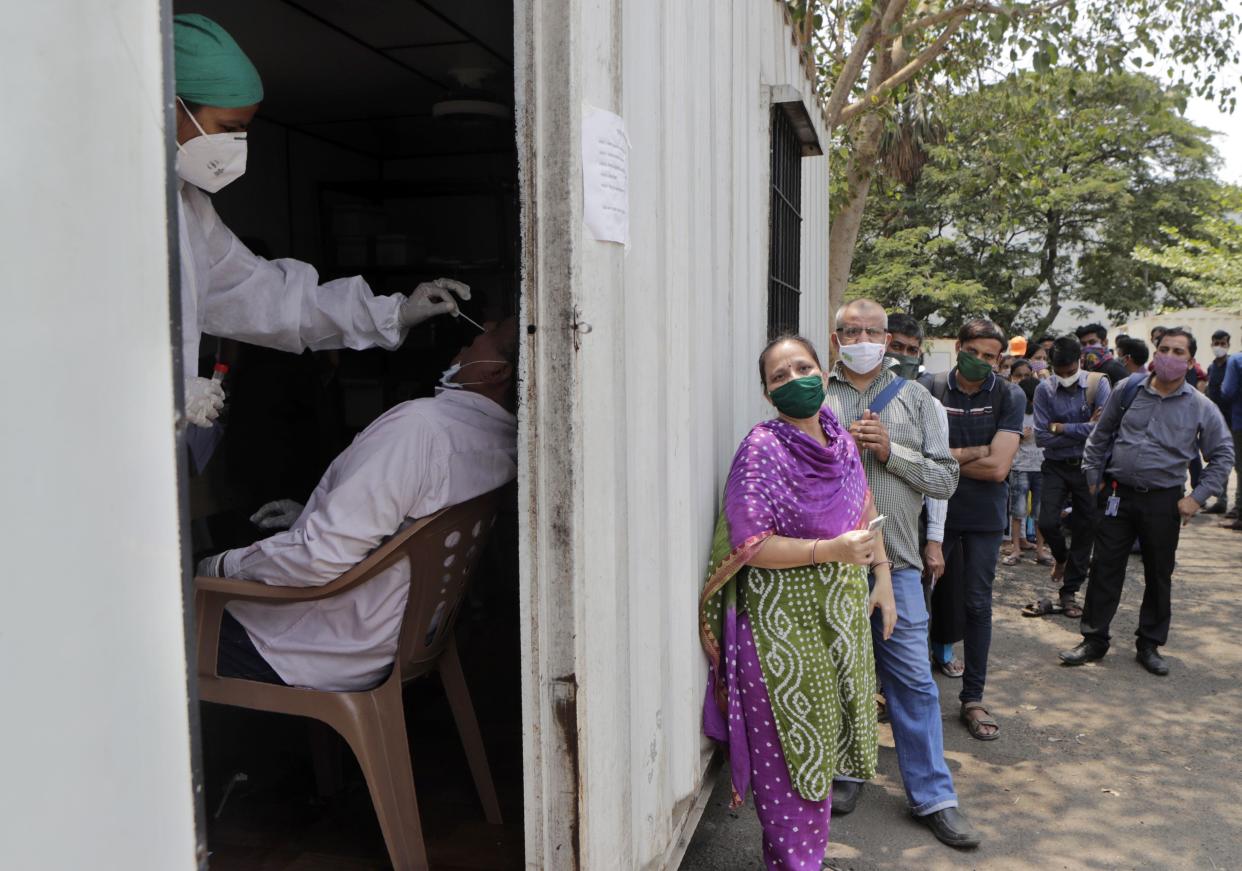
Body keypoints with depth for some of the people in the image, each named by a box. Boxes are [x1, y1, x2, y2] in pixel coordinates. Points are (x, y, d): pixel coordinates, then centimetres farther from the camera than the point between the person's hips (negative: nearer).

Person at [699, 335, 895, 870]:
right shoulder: (762, 447, -14)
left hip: (840, 618, 6)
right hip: (781, 624, -6)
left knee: (822, 746, 16)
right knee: (789, 754, 3)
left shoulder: (840, 440, 5)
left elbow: (865, 512, 18)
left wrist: (882, 577, 13)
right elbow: (749, 544, -18)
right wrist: (830, 550, -26)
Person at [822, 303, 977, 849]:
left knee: (913, 680, 4)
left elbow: (945, 479, 2)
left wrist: (892, 452, -10)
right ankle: (846, 772, 32)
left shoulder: (914, 398, 7)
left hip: (895, 562, 0)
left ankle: (933, 797, 17)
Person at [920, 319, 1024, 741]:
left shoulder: (1009, 397, -4)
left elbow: (998, 468, -12)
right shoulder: (930, 389, -4)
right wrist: (976, 452, -14)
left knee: (977, 604, 7)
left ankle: (973, 697, 19)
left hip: (984, 516, 0)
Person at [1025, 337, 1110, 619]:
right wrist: (1084, 430, -12)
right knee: (1047, 522, -13)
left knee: (1085, 529, 5)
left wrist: (1061, 428, -15)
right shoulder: (1045, 390, -5)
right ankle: (1062, 557, 23)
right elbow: (1042, 437, -11)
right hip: (1056, 466, 0)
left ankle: (1069, 593, 19)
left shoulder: (1098, 384, -7)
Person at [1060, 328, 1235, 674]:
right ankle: (1094, 639, 15)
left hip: (1164, 502, 0)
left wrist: (1198, 497, -3)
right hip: (1118, 495, 1)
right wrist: (1093, 477, 6)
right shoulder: (1129, 391, 2)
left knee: (1159, 575, 10)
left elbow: (1223, 454, 6)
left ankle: (1149, 645, 25)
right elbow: (1100, 435, 11)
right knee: (1105, 569, 4)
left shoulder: (1201, 408, -1)